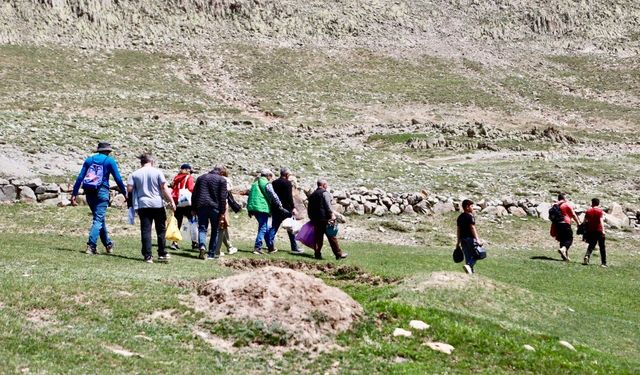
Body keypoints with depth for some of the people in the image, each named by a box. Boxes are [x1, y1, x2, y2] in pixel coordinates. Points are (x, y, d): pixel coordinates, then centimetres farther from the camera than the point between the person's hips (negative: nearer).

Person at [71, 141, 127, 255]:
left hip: (89, 193, 5)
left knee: (100, 218, 17)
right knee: (99, 219, -5)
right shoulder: (109, 161, 2)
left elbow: (80, 178, 6)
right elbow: (118, 179, -2)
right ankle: (91, 245, -18)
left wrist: (74, 194, 5)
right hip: (102, 192, -5)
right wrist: (125, 193, 6)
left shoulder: (89, 160, 13)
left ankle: (108, 244, 27)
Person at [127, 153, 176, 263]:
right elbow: (164, 188, -6)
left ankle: (148, 256, -1)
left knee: (145, 231, 2)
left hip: (142, 205, 1)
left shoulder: (135, 174, 4)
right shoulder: (157, 172, -2)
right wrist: (171, 201, -3)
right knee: (161, 230, 10)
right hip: (157, 204, -1)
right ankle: (162, 254, 11)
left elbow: (129, 188, -1)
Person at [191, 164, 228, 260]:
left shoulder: (201, 178, 13)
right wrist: (222, 212, -4)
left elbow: (194, 194, 13)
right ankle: (211, 253, 8)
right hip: (214, 207, -3)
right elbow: (223, 197, -6)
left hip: (201, 206, 3)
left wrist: (194, 208, 17)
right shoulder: (221, 180, 0)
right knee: (214, 230, 8)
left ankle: (201, 245, -23)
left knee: (202, 228, 5)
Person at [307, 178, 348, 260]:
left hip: (315, 219, 7)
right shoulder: (325, 192, -5)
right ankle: (338, 254, 2)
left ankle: (317, 254, 8)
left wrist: (312, 218, 25)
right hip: (325, 218, -7)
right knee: (331, 237, -2)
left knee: (318, 237, 10)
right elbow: (328, 205, -15)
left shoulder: (312, 195, 18)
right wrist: (332, 214, -16)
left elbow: (309, 208, 19)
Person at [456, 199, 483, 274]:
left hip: (463, 239, 8)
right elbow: (472, 228, -19)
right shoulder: (470, 216, -12)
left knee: (468, 256, 11)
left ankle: (471, 271, 13)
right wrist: (477, 239, -22)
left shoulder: (460, 217, 12)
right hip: (470, 238, -8)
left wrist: (458, 242, 19)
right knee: (475, 255, 0)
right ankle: (468, 265, -22)